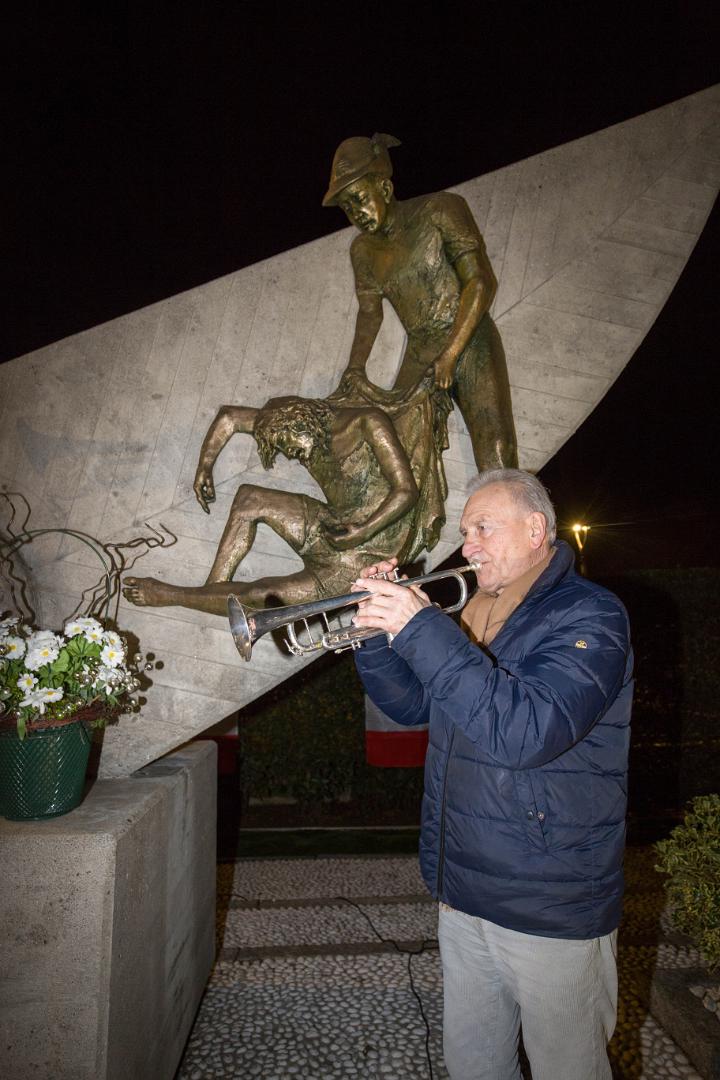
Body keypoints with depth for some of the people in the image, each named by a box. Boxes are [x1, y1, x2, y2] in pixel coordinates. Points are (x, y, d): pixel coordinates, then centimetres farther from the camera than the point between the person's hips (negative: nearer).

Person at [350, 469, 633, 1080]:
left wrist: (421, 629, -32)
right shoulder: (474, 618, 8)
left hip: (553, 913, -7)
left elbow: (526, 732, -33)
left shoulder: (588, 617, -17)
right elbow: (413, 705, 13)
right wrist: (375, 632, -4)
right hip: (463, 894, 7)